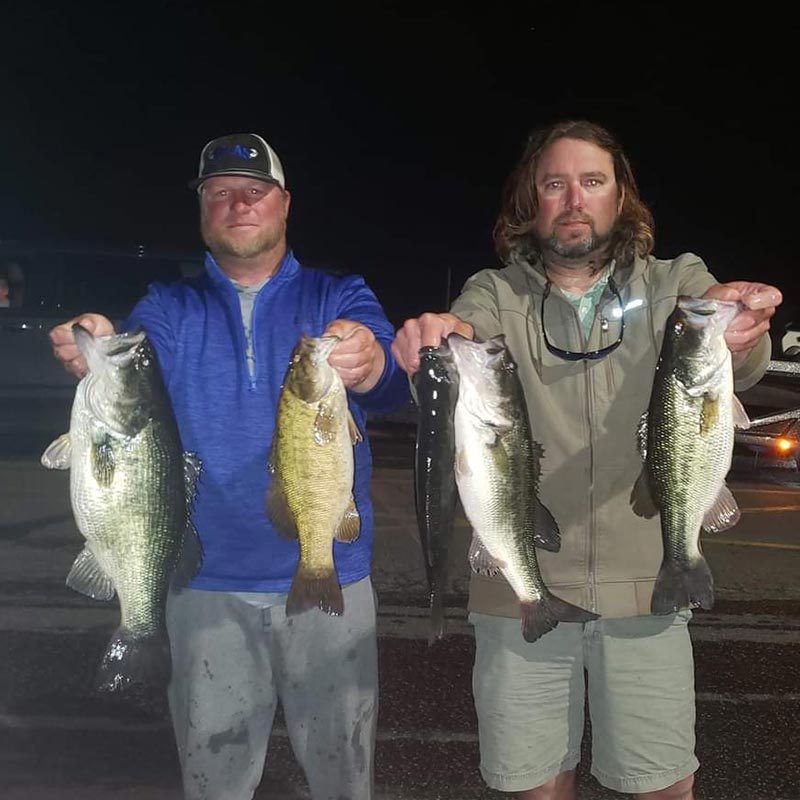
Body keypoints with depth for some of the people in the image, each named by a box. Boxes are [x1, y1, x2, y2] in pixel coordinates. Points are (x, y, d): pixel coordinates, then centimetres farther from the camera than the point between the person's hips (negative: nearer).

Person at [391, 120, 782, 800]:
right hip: (520, 591, 0)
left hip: (644, 589, 0)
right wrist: (438, 335, -41)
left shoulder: (675, 285, 4)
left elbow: (736, 365, -14)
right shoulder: (495, 295, 4)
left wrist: (739, 332, -39)